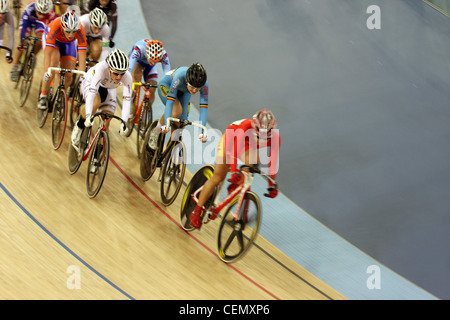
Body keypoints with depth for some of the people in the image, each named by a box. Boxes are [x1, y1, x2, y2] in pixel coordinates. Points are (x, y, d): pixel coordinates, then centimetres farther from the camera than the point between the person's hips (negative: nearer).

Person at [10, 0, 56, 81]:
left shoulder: (51, 14, -37)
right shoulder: (29, 9, -43)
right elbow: (23, 24, -42)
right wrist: (22, 41, -46)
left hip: (40, 22, 2)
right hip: (28, 19, -2)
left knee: (40, 41, -19)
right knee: (24, 42, -15)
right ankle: (14, 69, -2)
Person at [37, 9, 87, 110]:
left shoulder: (80, 30, -37)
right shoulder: (55, 26, -42)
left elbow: (82, 56, -35)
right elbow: (47, 53, -42)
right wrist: (47, 72, -49)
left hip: (68, 44, 2)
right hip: (51, 39, -2)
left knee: (68, 76, -8)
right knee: (53, 64, -30)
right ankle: (43, 96, -15)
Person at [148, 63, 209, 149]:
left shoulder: (204, 84, -34)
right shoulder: (180, 76, -44)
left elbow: (204, 108, -35)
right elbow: (170, 100, -45)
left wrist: (202, 131, -44)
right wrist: (166, 124, -54)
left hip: (184, 92, 4)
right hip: (166, 85, -4)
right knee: (176, 111, -30)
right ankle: (155, 132, -6)